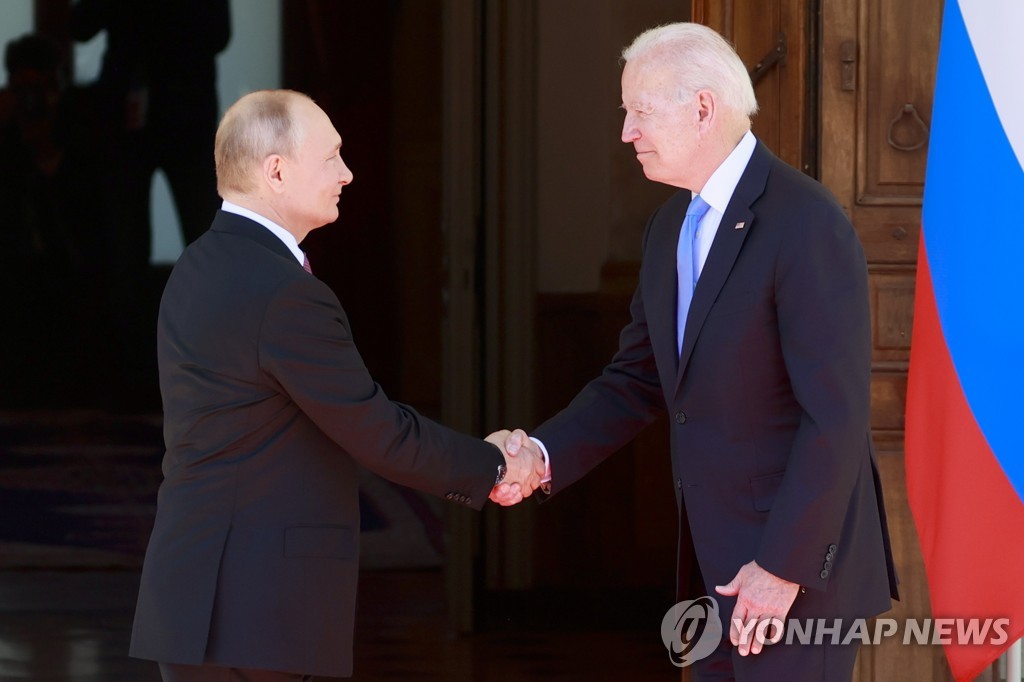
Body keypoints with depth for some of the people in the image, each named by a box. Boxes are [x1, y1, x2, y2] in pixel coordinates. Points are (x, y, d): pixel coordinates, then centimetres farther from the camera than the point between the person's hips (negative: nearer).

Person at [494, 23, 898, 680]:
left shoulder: (807, 224, -18)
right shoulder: (672, 227, 10)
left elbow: (837, 415, -20)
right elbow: (637, 380, 15)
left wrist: (783, 568, -20)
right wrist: (543, 456, -2)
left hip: (794, 559, -8)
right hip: (715, 560, 9)